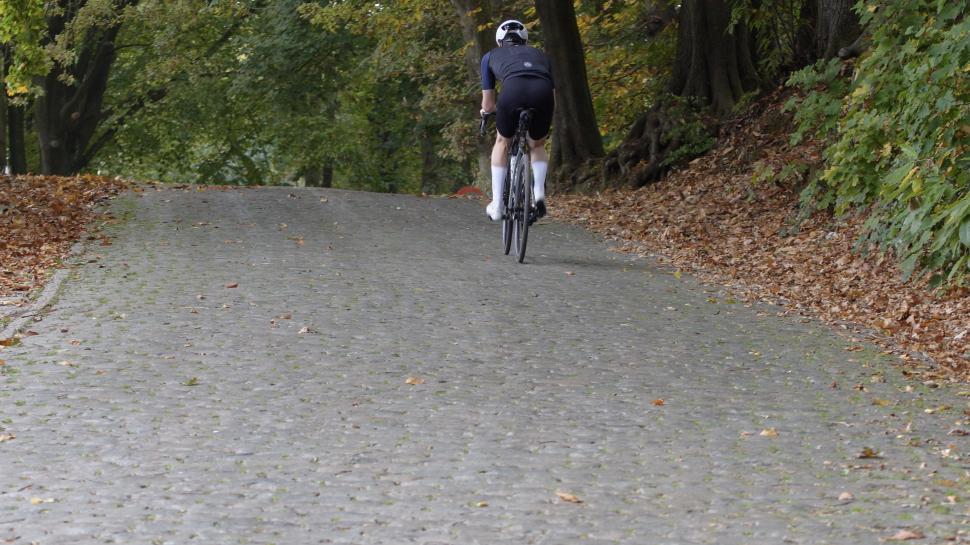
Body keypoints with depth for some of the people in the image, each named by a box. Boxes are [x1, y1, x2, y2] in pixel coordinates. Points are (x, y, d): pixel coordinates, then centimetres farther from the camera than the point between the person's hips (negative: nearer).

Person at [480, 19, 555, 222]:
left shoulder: (491, 56, 33)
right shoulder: (539, 55, 39)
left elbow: (488, 105, 33)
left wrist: (486, 110, 57)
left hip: (514, 90, -2)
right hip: (543, 93, 2)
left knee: (502, 143, 27)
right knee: (537, 146, 29)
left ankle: (497, 205, 21)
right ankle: (539, 192, 5)